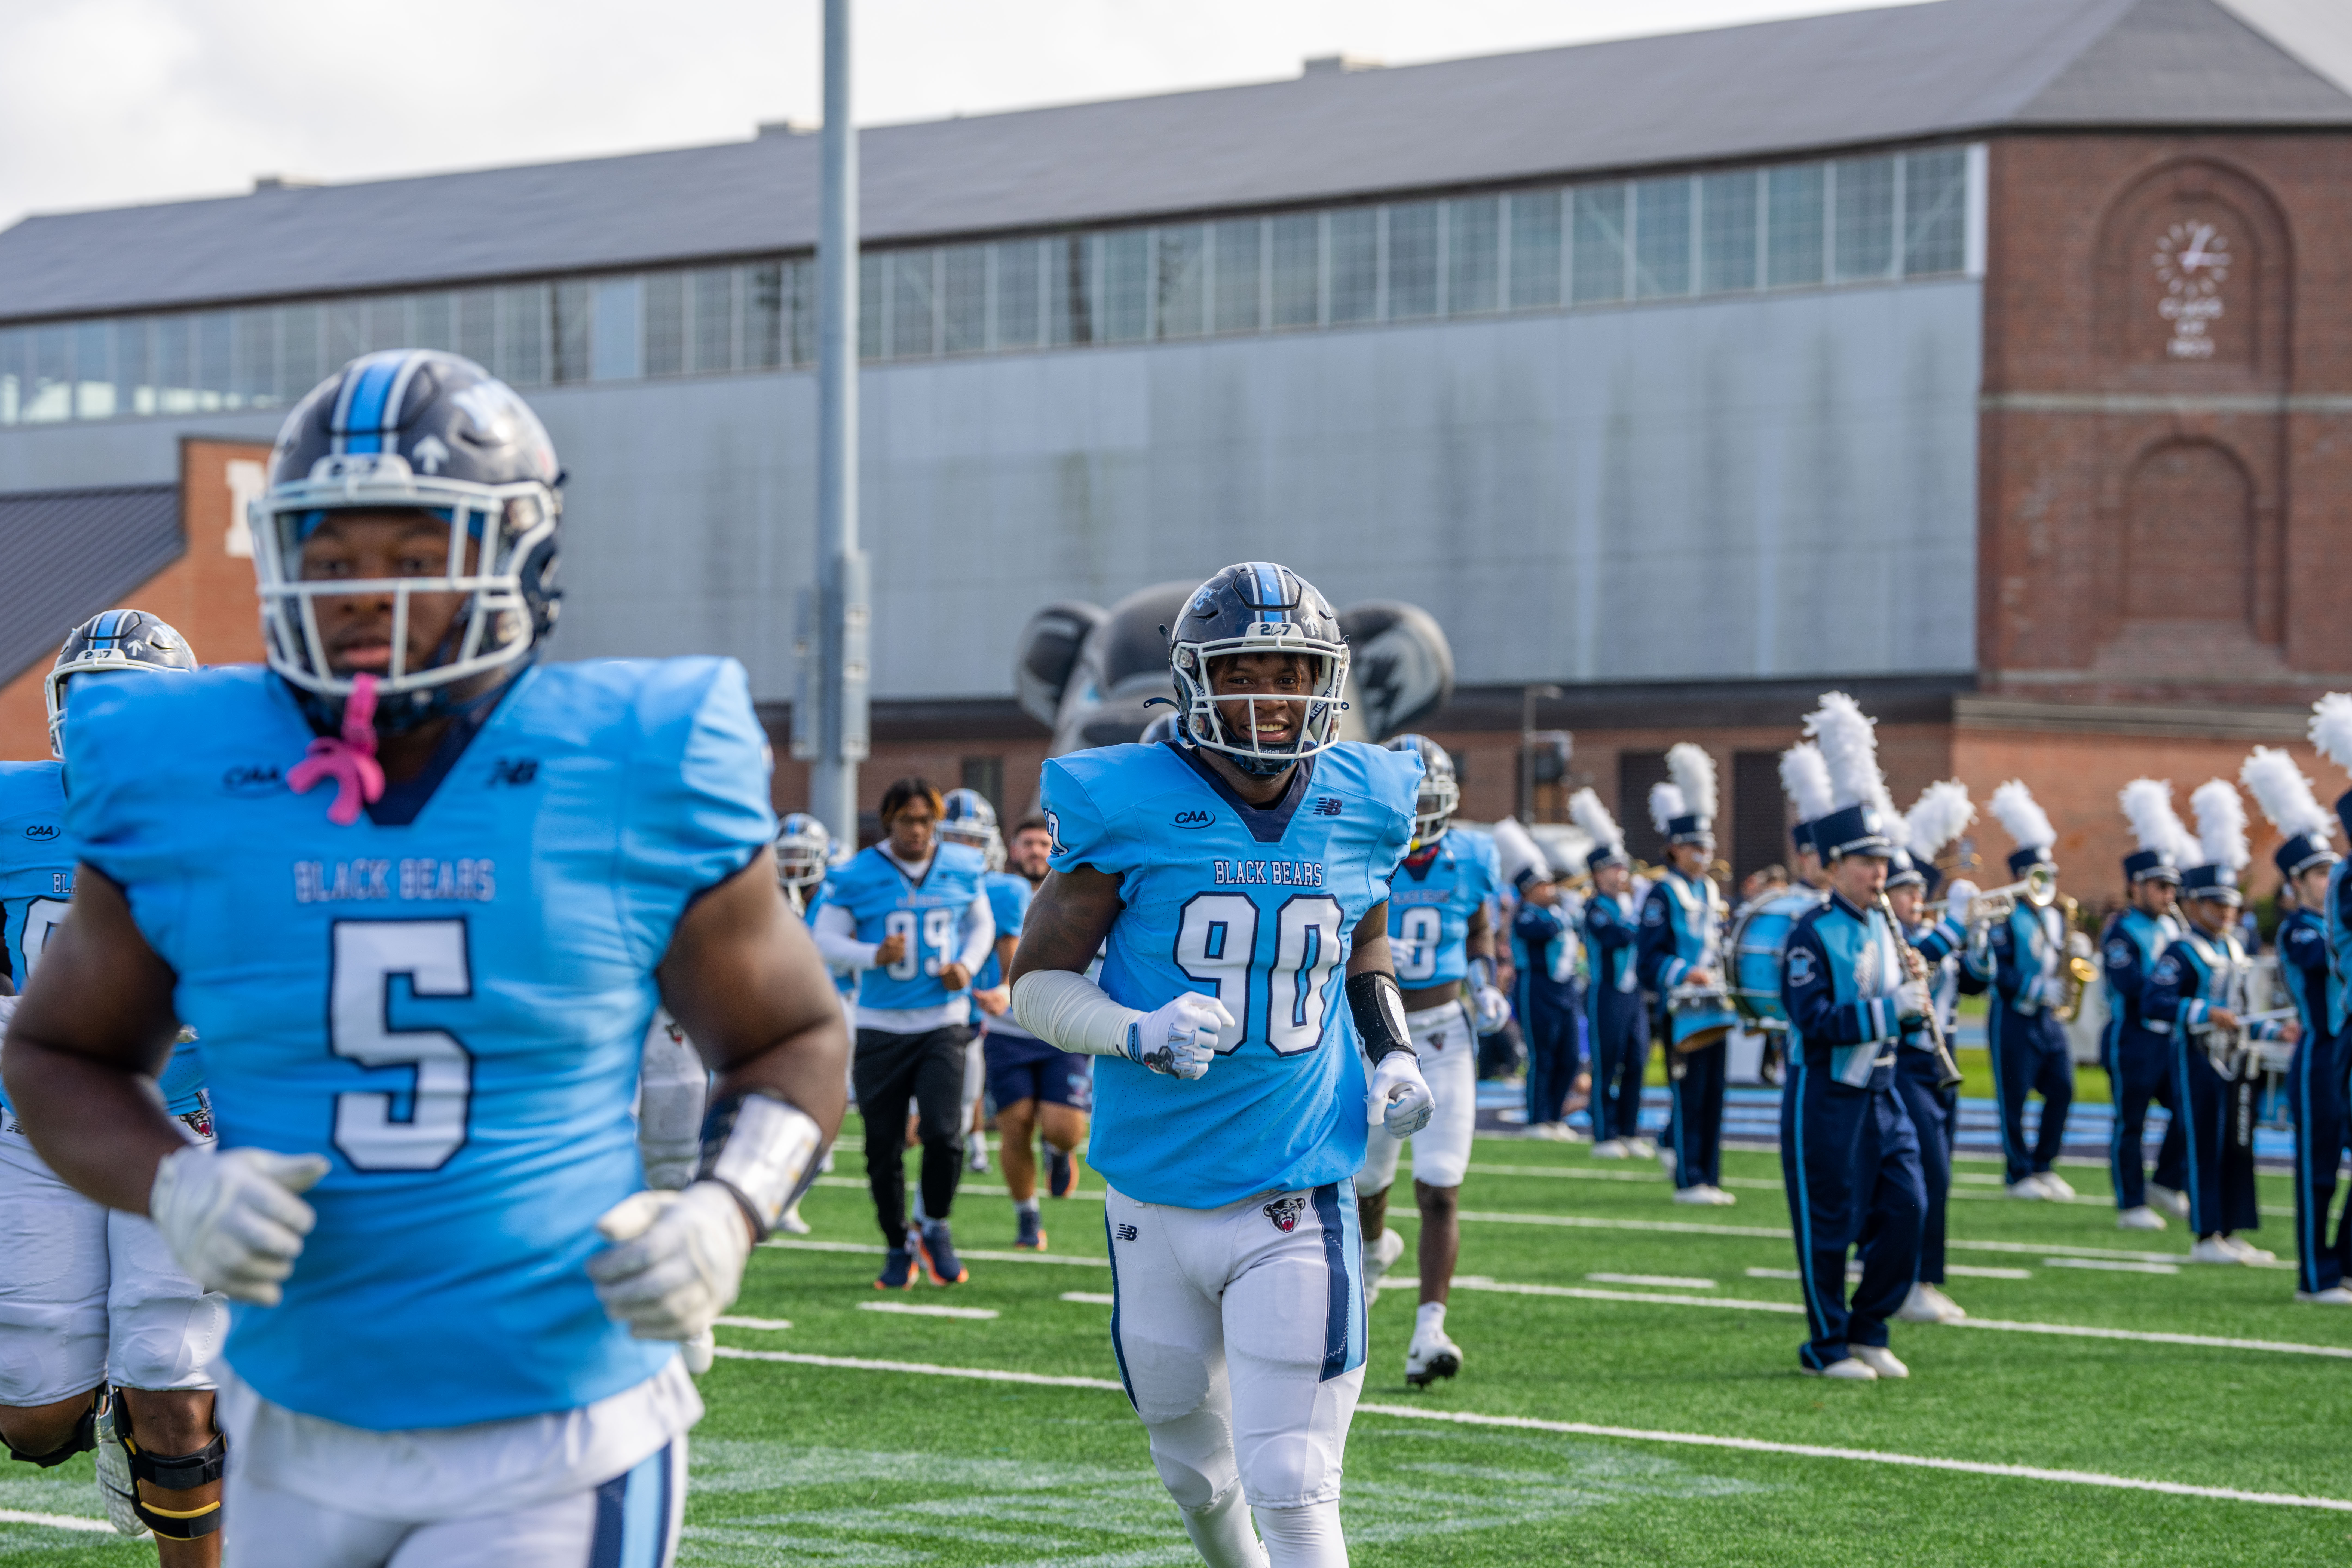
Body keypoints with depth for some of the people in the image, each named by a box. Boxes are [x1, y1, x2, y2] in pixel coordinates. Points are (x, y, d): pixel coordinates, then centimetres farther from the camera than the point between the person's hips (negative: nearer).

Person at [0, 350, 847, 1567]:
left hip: (559, 1448, -3)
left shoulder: (635, 781, -7)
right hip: (300, 1440, 3)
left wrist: (725, 1214, -14)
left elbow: (791, 1043, 6)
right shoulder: (180, 789, -3)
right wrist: (174, 1189, -11)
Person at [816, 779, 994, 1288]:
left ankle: (936, 1229, 11)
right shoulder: (857, 877, -6)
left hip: (943, 1022, 1)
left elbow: (981, 924, 17)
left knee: (942, 1132, -15)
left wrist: (967, 966, -2)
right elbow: (826, 939, -3)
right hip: (882, 1027, -1)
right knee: (884, 1147, 4)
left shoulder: (961, 869, 2)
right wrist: (873, 956, -21)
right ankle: (898, 1247, 23)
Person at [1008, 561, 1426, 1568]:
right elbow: (1036, 981, -5)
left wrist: (1391, 1056, 3)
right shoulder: (1130, 809, -10)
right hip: (1156, 1205, 0)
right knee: (1197, 1477, 18)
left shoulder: (1362, 807, 1)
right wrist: (1138, 1034, -23)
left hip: (1297, 1201, 0)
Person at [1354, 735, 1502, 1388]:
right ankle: (1373, 1247, 52)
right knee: (1368, 1178, 16)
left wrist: (1487, 985, 0)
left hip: (1444, 1037, 0)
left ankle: (1429, 1332, -13)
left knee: (1441, 1191, -11)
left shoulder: (1469, 860, -2)